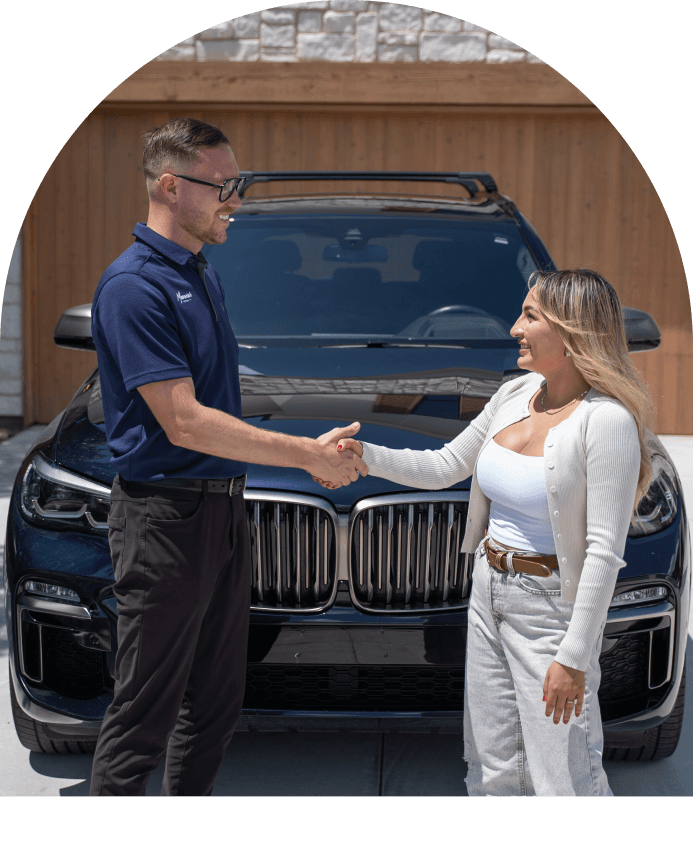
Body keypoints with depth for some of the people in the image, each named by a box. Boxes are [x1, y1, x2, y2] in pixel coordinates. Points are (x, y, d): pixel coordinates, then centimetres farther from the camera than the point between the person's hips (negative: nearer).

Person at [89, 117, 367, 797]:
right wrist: (309, 455, -19)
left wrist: (308, 451, 14)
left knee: (216, 703, 16)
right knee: (144, 713, -1)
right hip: (163, 516, -9)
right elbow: (183, 423, -23)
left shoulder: (201, 274, 13)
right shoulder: (134, 285, -17)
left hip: (223, 507, 9)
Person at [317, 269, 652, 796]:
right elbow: (446, 466, 15)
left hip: (551, 606, -7)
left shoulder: (607, 421, -18)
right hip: (489, 594, 7)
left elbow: (604, 552, -20)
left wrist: (574, 656, -21)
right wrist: (368, 456, 0)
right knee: (492, 772, 14)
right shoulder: (515, 395, 6)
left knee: (565, 781, -1)